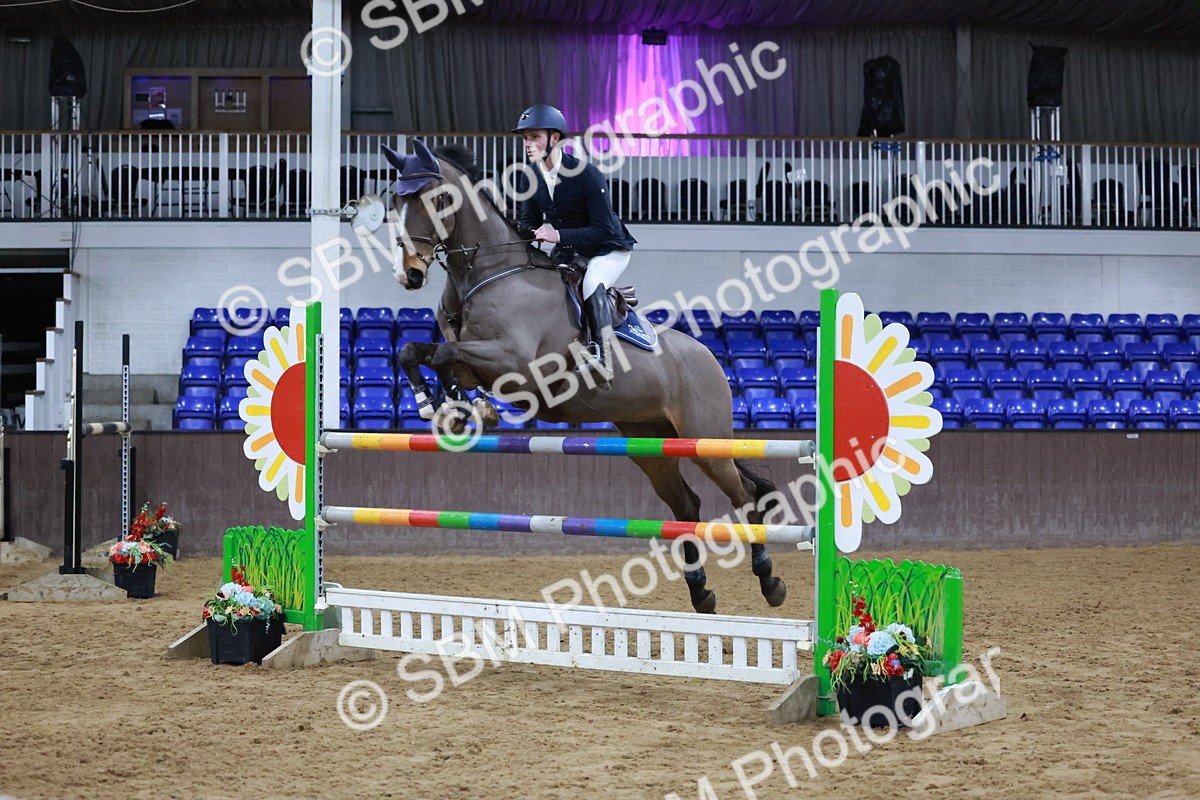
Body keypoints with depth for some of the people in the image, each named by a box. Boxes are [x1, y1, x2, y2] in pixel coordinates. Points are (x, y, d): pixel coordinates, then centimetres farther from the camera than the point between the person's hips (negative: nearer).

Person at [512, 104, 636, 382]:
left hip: (608, 250, -8)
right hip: (567, 252, 8)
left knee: (592, 285, -33)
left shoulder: (587, 175, -27)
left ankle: (600, 354, -30)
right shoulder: (532, 176, -7)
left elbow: (604, 230, -28)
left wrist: (559, 235, -38)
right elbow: (530, 223, 3)